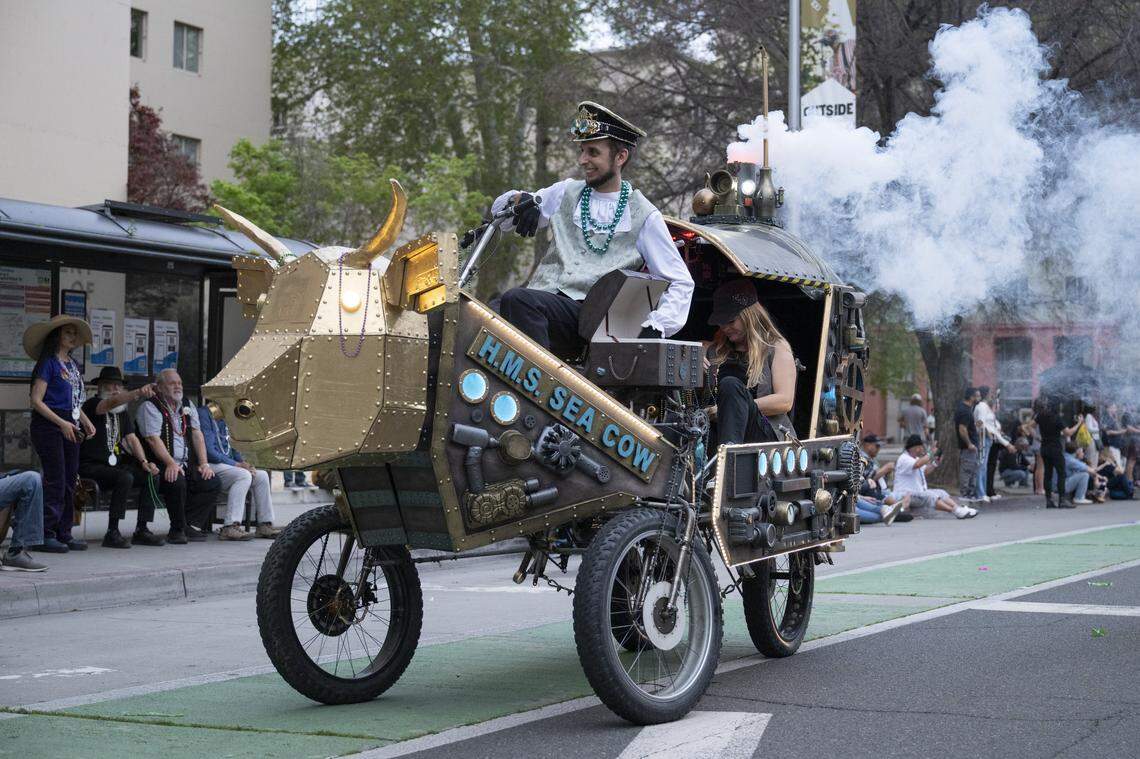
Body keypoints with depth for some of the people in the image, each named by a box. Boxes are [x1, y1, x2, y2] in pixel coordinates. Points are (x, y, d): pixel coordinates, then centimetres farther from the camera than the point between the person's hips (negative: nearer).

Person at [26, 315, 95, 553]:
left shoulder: (72, 364, 16)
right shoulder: (48, 363, -7)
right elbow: (37, 400, -12)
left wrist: (85, 421, 7)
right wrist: (62, 423, -19)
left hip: (69, 427, 8)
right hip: (49, 426, -8)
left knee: (70, 481, 7)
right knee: (55, 482, -10)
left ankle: (64, 533, 12)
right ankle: (44, 535, -6)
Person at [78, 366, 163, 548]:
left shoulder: (122, 413, 18)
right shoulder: (92, 404, -7)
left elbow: (132, 438, 10)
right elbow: (112, 403, -29)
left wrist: (144, 462, -7)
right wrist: (138, 393, -46)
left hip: (116, 464, 8)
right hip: (92, 466, -8)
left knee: (152, 476, -10)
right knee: (125, 478, -32)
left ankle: (142, 530, -7)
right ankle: (112, 533, -27)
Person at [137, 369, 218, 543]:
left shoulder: (187, 406, 18)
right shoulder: (150, 407, -4)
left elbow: (197, 434, 11)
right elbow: (153, 439, -16)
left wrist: (204, 464, -3)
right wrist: (171, 464, -29)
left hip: (184, 464, 7)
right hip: (161, 465, -7)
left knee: (211, 482, -12)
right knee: (177, 481, -34)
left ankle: (189, 526, -10)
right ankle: (177, 530, -18)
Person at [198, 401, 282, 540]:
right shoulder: (204, 413, -12)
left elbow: (230, 447, 23)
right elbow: (208, 451, -19)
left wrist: (243, 462, 2)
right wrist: (236, 464, -17)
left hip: (226, 465, 9)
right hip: (210, 465, -9)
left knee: (262, 475, -2)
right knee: (243, 475, -30)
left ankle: (265, 525, -2)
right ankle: (230, 528, -36)